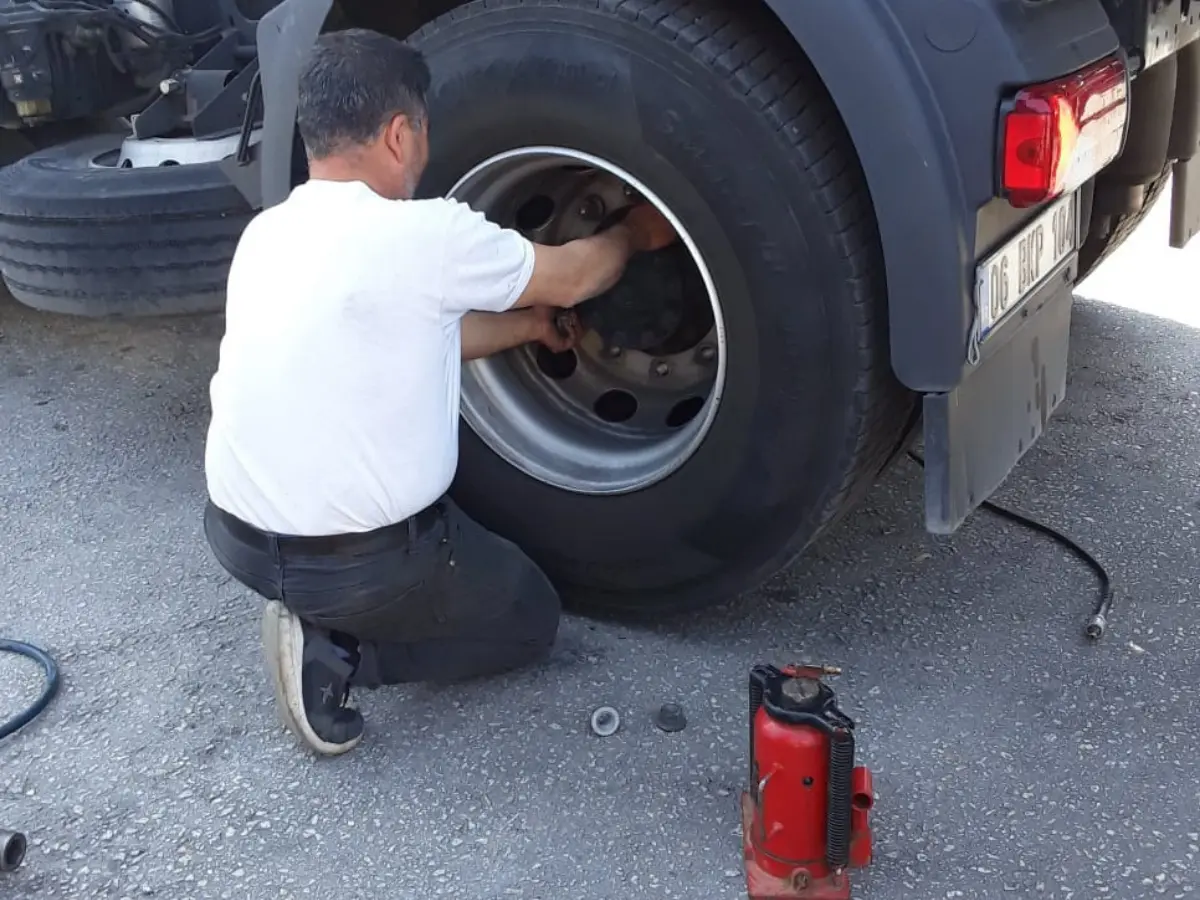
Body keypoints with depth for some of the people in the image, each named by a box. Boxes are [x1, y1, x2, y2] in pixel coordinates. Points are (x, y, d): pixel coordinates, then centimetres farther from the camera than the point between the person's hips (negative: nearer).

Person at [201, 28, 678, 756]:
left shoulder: (268, 232, 4)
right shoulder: (424, 233, -18)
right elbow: (572, 278, 0)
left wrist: (531, 324, 26)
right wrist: (637, 234, 21)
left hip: (235, 533, 8)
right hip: (356, 563, -8)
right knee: (531, 619, 19)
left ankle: (322, 617, 14)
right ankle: (340, 646, -1)